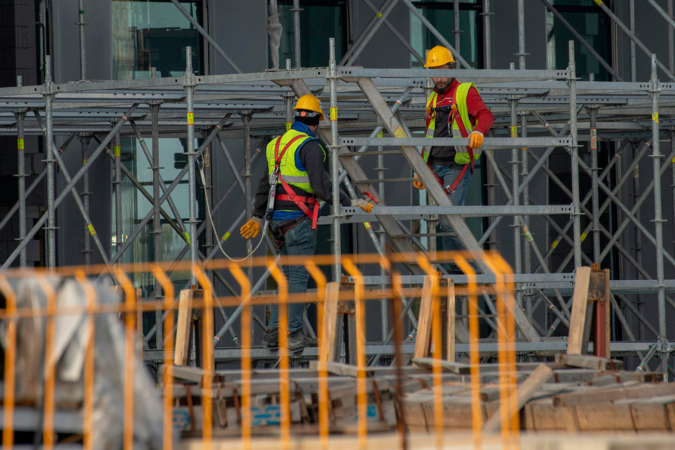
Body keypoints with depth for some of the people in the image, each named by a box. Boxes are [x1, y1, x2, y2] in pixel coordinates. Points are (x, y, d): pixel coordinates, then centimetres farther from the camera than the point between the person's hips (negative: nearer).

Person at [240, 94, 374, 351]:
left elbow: (265, 183, 23)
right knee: (298, 276, -2)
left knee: (288, 275, 14)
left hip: (278, 219, 8)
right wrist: (351, 203, -13)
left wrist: (258, 216, 32)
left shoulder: (277, 144, 14)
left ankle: (274, 333, 12)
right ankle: (293, 334, -2)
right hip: (299, 219, -8)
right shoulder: (310, 146, -12)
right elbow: (321, 187, -20)